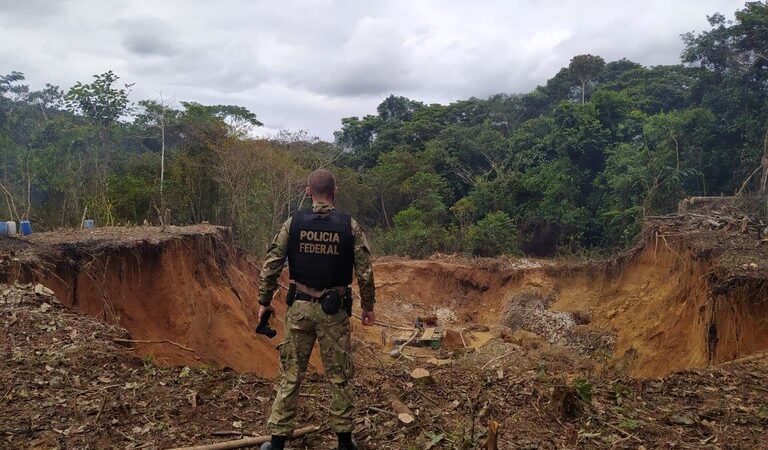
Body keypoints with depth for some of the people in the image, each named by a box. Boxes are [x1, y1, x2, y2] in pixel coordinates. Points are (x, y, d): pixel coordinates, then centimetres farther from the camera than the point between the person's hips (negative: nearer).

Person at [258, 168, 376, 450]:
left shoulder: (293, 223, -2)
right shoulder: (350, 226, -6)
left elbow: (271, 265, -2)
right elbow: (365, 272, -6)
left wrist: (264, 301, 9)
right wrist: (368, 307, 6)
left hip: (299, 307, 1)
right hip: (334, 311, -1)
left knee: (291, 374, 10)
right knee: (339, 377, 11)